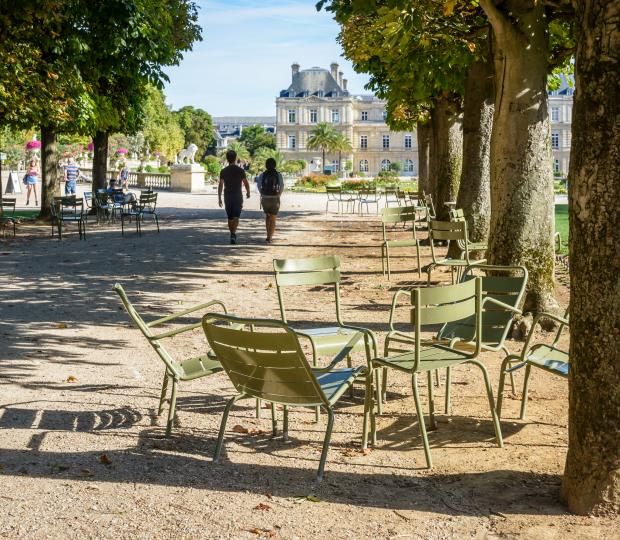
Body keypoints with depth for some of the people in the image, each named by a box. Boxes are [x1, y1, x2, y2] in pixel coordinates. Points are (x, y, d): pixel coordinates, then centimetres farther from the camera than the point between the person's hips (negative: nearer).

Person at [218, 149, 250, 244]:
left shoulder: (223, 171, -1)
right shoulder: (240, 170, -5)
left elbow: (220, 185, -5)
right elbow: (246, 183, -2)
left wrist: (219, 198, -2)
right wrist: (248, 193, 16)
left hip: (227, 197, 2)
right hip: (238, 197, -2)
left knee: (230, 218, 15)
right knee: (236, 217, -4)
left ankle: (232, 235, 23)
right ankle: (233, 234, -23)